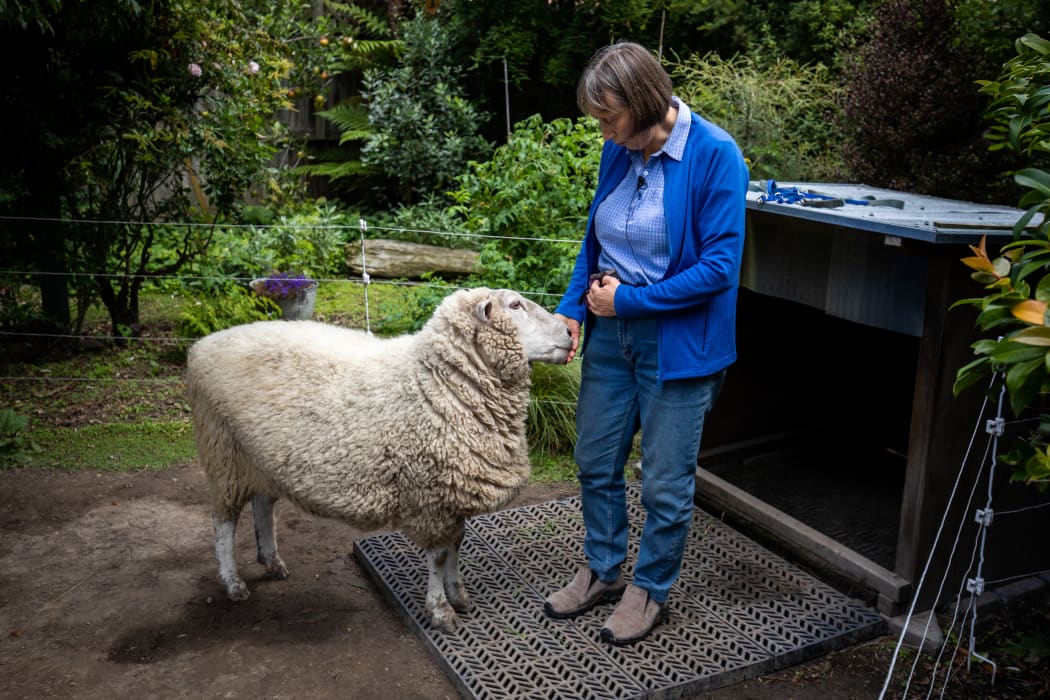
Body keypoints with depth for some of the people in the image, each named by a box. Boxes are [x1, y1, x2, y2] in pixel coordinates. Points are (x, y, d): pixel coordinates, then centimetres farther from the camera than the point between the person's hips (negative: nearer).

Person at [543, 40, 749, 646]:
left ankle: (651, 589, 30)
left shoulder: (716, 156, -17)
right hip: (611, 330, 6)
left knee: (666, 481, 8)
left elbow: (720, 265, -20)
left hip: (678, 340, -6)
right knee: (596, 462, 16)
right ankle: (603, 571, 38)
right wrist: (574, 307, -2)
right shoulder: (619, 153, 1)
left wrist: (630, 299, -17)